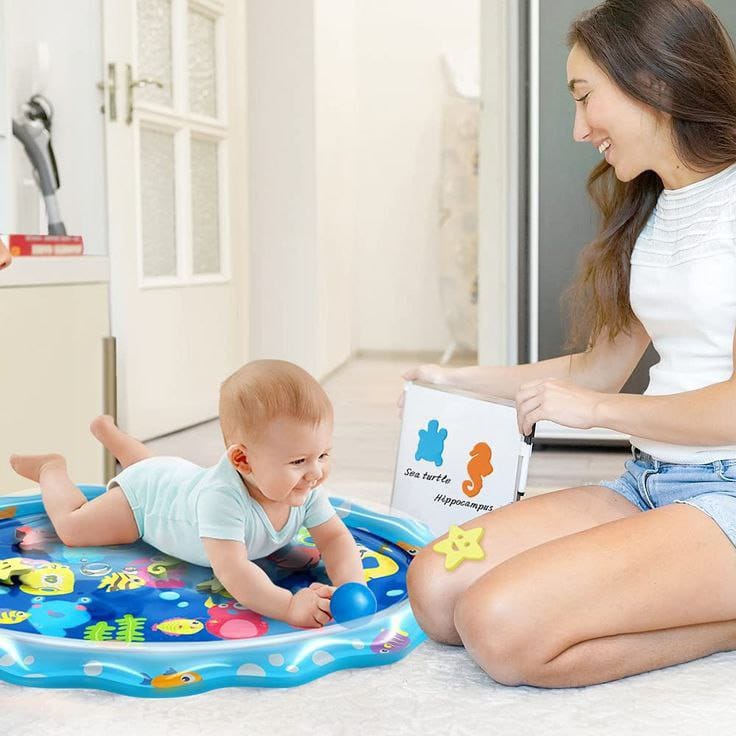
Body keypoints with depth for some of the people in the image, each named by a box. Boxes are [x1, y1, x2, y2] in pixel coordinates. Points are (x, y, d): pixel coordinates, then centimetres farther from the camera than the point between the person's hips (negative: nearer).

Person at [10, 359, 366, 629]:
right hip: (145, 495, -6)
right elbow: (231, 569, -60)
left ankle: (108, 431, 63)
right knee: (70, 527, 5)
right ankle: (52, 468, 33)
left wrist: (352, 586, -50)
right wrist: (288, 606, -72)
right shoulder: (222, 496, -53)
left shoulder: (305, 488, -34)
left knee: (159, 469, 37)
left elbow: (336, 538, -30)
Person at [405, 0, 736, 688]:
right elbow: (601, 367, 21)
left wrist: (597, 408, -6)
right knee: (436, 588, -10)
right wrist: (455, 381, 24)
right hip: (649, 480, 8)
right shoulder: (649, 213, 16)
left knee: (504, 628, -26)